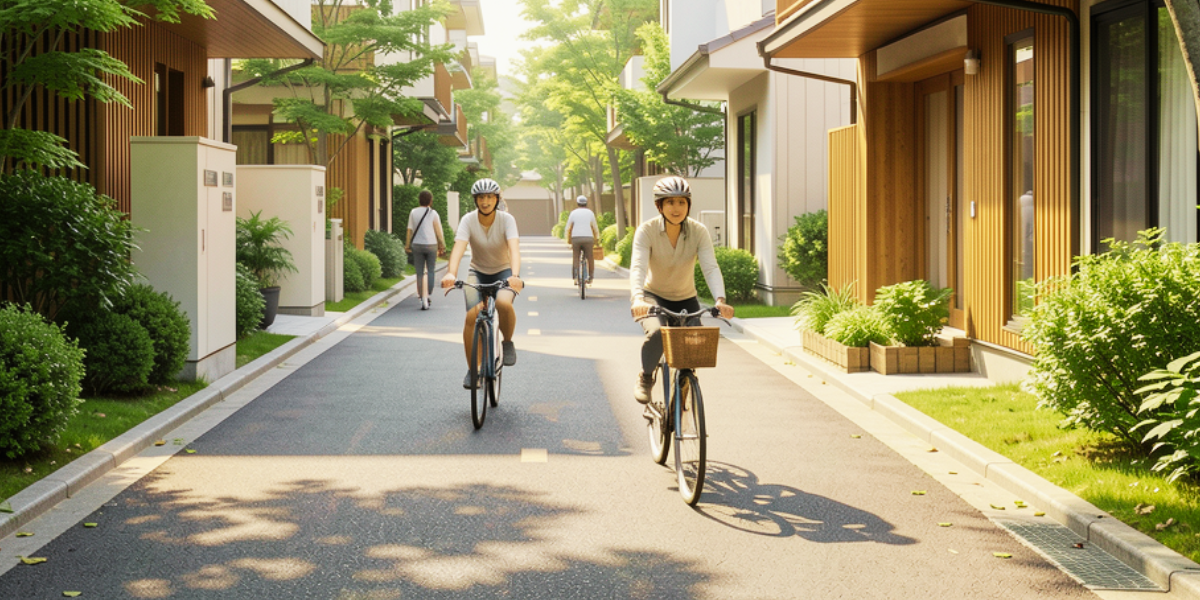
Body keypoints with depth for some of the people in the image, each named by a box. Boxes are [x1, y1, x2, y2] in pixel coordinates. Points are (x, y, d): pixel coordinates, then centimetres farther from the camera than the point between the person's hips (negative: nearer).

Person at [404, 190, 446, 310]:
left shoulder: (413, 213, 1)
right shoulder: (433, 213, -4)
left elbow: (410, 230, 1)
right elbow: (439, 232, -2)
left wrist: (407, 246, 8)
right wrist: (442, 246, 6)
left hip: (417, 245, 2)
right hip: (431, 245, -2)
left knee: (419, 272, 4)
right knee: (430, 271, 9)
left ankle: (422, 298, 1)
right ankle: (427, 296, 3)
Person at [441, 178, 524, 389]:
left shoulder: (506, 220, -17)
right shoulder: (468, 220, -15)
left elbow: (514, 247, -32)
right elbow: (459, 247, -30)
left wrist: (515, 275, -51)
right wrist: (451, 273, -49)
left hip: (503, 272, -1)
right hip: (478, 273, 1)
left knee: (504, 303, -35)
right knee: (472, 316, -23)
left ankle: (508, 343, -5)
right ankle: (472, 369, -6)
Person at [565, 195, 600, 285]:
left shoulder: (573, 213, 7)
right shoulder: (590, 213, 7)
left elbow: (568, 228, 6)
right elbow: (595, 227, 6)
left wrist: (569, 239, 14)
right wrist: (597, 239, 13)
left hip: (576, 238, 1)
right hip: (588, 238, -1)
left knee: (575, 258, 5)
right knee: (590, 258, 9)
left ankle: (575, 277, -9)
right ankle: (590, 277, 8)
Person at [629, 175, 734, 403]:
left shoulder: (698, 231, -16)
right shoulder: (647, 231, -20)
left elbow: (711, 268, -27)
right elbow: (638, 267, -33)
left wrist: (720, 300, -45)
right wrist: (637, 299, -52)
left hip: (686, 299, 3)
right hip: (653, 296, -3)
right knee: (656, 333, -33)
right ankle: (646, 377, -2)